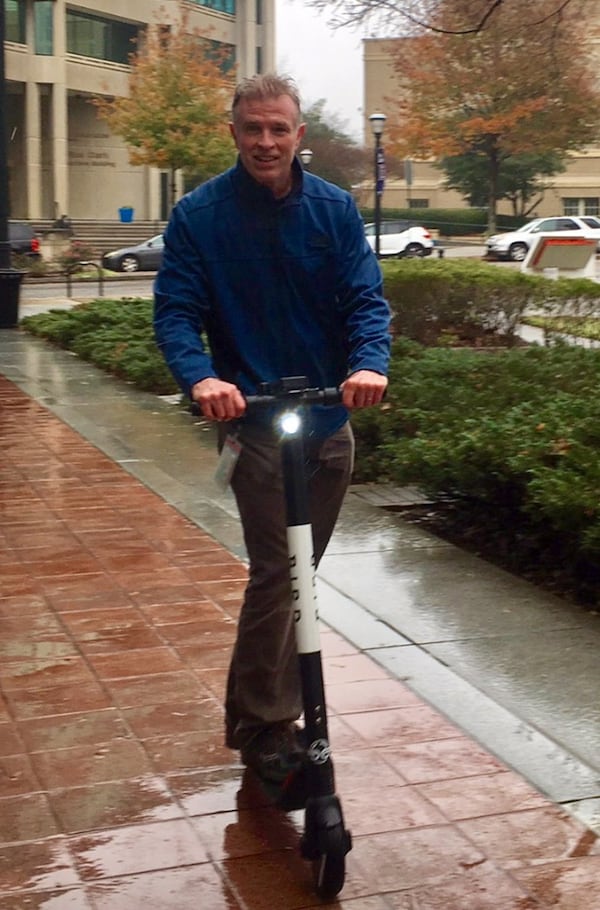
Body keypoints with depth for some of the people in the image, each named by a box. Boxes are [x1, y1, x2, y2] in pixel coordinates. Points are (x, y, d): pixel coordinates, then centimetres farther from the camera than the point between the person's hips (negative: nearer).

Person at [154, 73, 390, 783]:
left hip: (330, 417, 4)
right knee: (276, 572, -11)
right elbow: (175, 311, -9)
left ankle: (264, 714, 32)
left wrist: (369, 363, -25)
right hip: (253, 418, -4)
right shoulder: (198, 214, -4)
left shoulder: (334, 209, 2)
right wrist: (200, 377, -29)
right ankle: (264, 725, 4)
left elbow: (366, 298, -4)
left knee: (296, 573, 14)